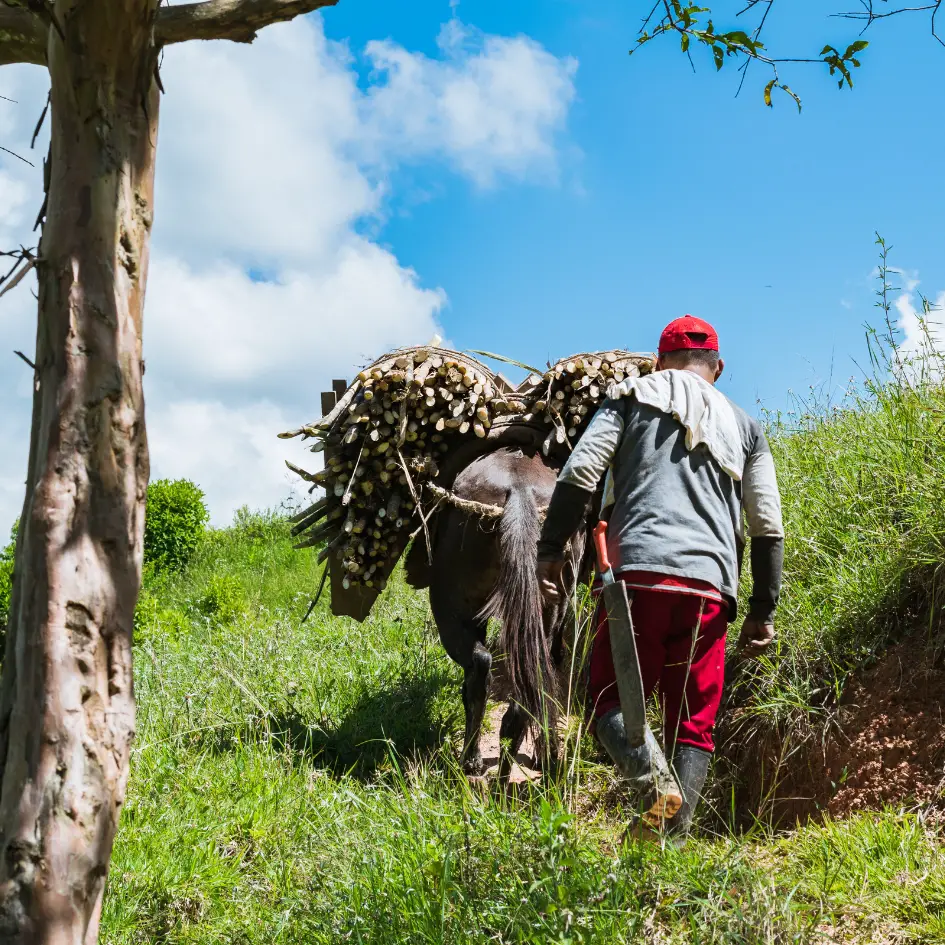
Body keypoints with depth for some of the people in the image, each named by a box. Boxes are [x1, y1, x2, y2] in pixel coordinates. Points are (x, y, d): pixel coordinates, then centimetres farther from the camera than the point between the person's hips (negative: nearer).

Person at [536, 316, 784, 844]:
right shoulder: (744, 425, 24)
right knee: (694, 724, 9)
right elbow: (768, 526, 16)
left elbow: (580, 473, 2)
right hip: (711, 584, 2)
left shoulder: (633, 396, 18)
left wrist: (551, 551, 3)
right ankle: (674, 836, -10)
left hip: (637, 572, -2)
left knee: (611, 698, 6)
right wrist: (764, 610, 20)